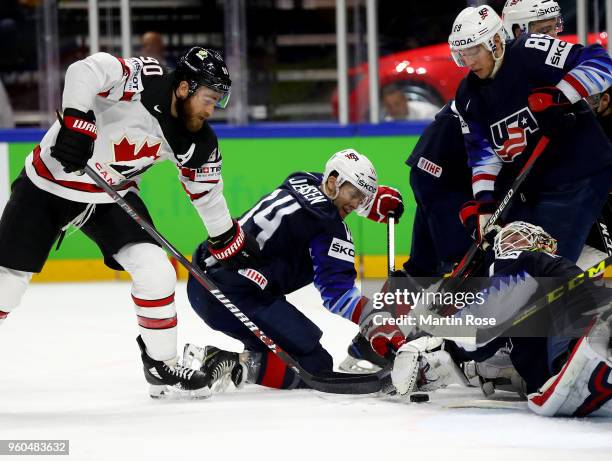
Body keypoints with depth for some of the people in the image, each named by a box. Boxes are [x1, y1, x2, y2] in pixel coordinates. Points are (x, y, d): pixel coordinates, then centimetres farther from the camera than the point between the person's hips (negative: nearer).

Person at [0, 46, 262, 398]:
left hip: (112, 197, 5)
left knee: (155, 270, -12)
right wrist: (76, 124, -46)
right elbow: (85, 72, -39)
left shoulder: (197, 142, -6)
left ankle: (161, 366, 4)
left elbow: (207, 193, 8)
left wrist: (233, 245, 13)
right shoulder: (142, 78, -26)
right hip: (48, 184, -5)